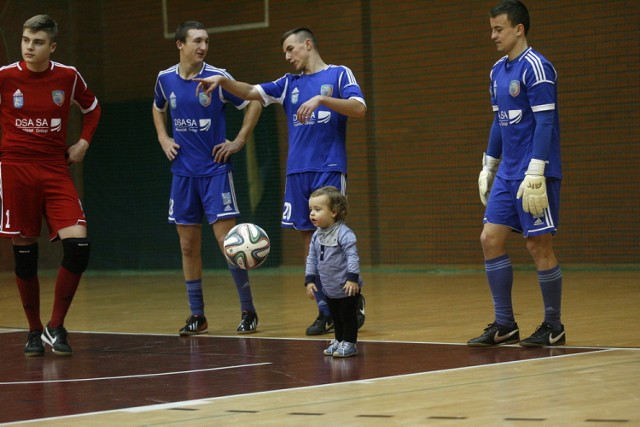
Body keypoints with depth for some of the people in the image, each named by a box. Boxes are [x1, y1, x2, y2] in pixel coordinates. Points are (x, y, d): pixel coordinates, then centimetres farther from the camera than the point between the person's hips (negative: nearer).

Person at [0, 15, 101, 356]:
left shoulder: (68, 77, 1)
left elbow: (92, 108, 20)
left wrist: (83, 142, 9)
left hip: (56, 170, 1)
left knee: (77, 245, -15)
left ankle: (55, 327, -2)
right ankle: (34, 331, 18)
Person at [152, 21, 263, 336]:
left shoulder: (217, 77, -8)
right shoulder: (165, 79, 3)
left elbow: (253, 104, 1)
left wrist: (239, 141, -4)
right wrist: (163, 138, 10)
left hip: (215, 170, -4)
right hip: (183, 173, 4)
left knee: (228, 241, -10)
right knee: (188, 246, 6)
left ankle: (248, 311, 0)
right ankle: (197, 315, 14)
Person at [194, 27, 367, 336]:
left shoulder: (338, 74, 3)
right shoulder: (289, 84, 16)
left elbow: (360, 109, -11)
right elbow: (251, 93, 6)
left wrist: (321, 99, -21)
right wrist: (223, 81, -11)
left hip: (329, 169, -5)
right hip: (297, 171, 5)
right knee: (309, 238, 2)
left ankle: (354, 300, 8)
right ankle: (325, 311, 7)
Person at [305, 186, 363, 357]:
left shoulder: (344, 234, -19)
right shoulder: (316, 236, 5)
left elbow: (353, 256, -22)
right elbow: (312, 259, 12)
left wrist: (352, 278, -27)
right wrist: (309, 280, 5)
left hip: (347, 288, -7)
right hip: (330, 289, 7)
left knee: (348, 316, 1)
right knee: (335, 317, 17)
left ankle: (349, 343, 9)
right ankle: (339, 340, 29)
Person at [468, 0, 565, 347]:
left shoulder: (535, 67, -13)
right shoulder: (498, 71, 13)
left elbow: (545, 123, -17)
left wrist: (535, 174, -22)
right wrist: (488, 167, 20)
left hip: (534, 175, -8)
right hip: (507, 175, 8)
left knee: (538, 246, -2)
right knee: (490, 239, 4)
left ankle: (553, 327, 10)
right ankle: (504, 325, 11)